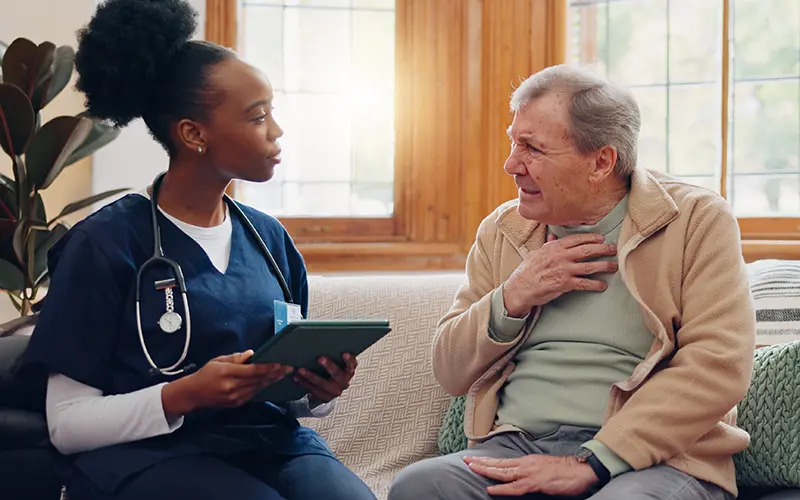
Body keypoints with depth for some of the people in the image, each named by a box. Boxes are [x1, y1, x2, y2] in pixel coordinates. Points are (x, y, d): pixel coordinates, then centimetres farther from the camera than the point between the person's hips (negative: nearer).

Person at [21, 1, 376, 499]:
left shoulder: (269, 237, 11)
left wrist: (318, 391, -5)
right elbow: (67, 422, -6)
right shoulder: (105, 242, -6)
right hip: (148, 454, -4)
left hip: (272, 441, 5)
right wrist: (184, 396, -21)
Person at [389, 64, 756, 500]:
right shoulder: (501, 231, 17)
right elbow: (450, 374, 17)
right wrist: (512, 299, -3)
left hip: (654, 459, -3)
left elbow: (719, 366, -10)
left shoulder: (698, 220, 3)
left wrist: (592, 463, -17)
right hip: (516, 447, 4)